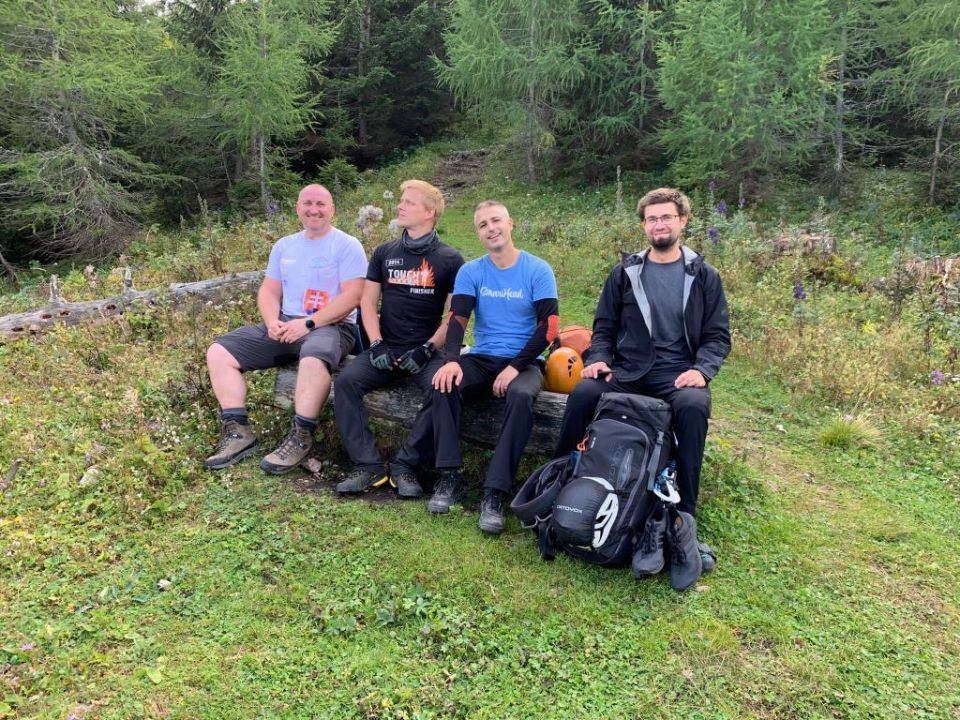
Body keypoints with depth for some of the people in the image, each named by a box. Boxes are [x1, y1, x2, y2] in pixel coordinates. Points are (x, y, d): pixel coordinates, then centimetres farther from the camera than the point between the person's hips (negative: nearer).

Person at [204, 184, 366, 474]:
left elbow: (351, 296, -12)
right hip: (285, 326, 6)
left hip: (331, 327, -6)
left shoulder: (347, 246, -1)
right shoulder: (284, 246, 18)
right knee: (219, 352, -8)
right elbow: (269, 291, 15)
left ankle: (300, 439, -25)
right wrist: (272, 322, -7)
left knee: (313, 360, -41)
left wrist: (308, 323, -19)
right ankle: (238, 433, -9)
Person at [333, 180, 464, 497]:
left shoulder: (449, 259, 2)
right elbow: (368, 301, 10)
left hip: (428, 350, -3)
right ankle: (368, 466, -19)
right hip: (387, 347, 3)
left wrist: (427, 349, -13)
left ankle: (406, 467, -20)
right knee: (346, 380, -22)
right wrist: (376, 345, -5)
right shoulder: (384, 253, 13)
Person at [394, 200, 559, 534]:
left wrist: (515, 367, -19)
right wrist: (451, 360, -26)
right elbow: (457, 318, -6)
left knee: (521, 396, -35)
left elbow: (548, 325, -9)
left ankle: (495, 493, -31)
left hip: (524, 362, -2)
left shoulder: (537, 270, -2)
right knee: (444, 383, -27)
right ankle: (450, 476, -19)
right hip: (481, 359, 3)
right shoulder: (470, 272, 6)